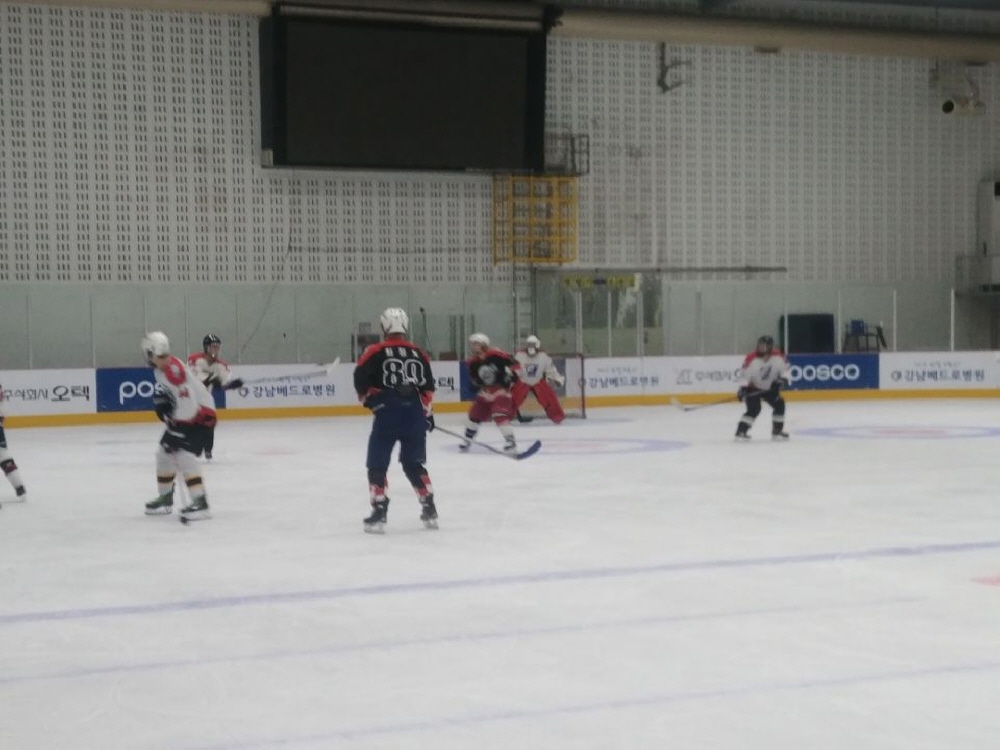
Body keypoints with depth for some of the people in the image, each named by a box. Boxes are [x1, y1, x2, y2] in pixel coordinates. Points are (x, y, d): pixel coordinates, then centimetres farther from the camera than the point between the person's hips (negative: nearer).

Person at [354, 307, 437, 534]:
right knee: (414, 464, 18)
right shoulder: (419, 354, 8)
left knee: (377, 465, 5)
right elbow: (427, 388, 11)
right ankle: (429, 510, 16)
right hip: (414, 415, 4)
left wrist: (369, 400, 10)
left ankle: (379, 513, -3)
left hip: (387, 414, -4)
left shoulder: (375, 352, -3)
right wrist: (427, 413, 23)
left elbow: (361, 379, -7)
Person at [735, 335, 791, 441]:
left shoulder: (778, 356, -16)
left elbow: (785, 368, 0)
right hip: (753, 388, -5)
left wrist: (783, 379, -16)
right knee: (754, 409, -22)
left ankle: (777, 431, 15)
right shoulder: (751, 358, -26)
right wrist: (742, 388, -34)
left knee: (779, 404, 0)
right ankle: (741, 431, -19)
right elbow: (744, 375, -23)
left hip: (770, 387, 5)